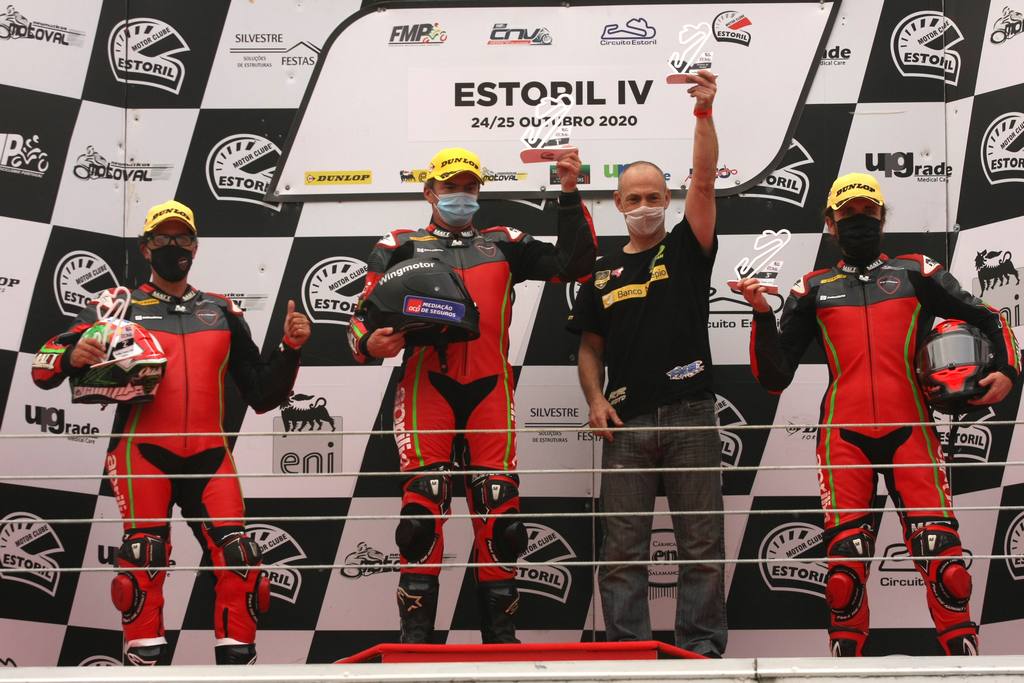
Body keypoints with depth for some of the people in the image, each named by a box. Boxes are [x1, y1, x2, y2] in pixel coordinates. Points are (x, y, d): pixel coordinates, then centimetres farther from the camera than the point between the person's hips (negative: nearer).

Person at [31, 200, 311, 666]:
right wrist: (72, 356, -18)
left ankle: (238, 661, 3)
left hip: (208, 454, 2)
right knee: (144, 559, -11)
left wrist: (290, 349, 3)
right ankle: (145, 662, -4)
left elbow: (261, 395, 18)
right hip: (143, 450, -2)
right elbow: (44, 367, 4)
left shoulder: (222, 312, 18)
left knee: (238, 559, -7)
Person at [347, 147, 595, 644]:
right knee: (423, 506, -10)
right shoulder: (400, 245, 15)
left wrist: (569, 196, 5)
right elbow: (363, 314, 9)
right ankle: (416, 634, -3)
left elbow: (573, 264, 11)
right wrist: (369, 343, -14)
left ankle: (500, 632, 8)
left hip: (489, 388, 2)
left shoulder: (503, 244, 20)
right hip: (427, 386, -2)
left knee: (499, 506, -2)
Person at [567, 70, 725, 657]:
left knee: (703, 546, 2)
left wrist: (705, 112, -19)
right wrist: (595, 400, 0)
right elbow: (590, 348, 17)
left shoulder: (688, 250, 7)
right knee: (623, 549, 2)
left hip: (691, 416, -2)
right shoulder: (604, 273, 14)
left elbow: (704, 180, -7)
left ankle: (702, 649, 9)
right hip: (626, 424, 2)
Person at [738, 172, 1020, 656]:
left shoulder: (914, 273, 14)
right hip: (844, 437, 1)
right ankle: (846, 657, 7)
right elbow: (774, 376, 10)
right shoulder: (813, 289, 15)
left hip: (909, 431, 0)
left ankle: (964, 654, 1)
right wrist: (762, 315, -3)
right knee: (845, 559, -4)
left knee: (940, 550, -8)